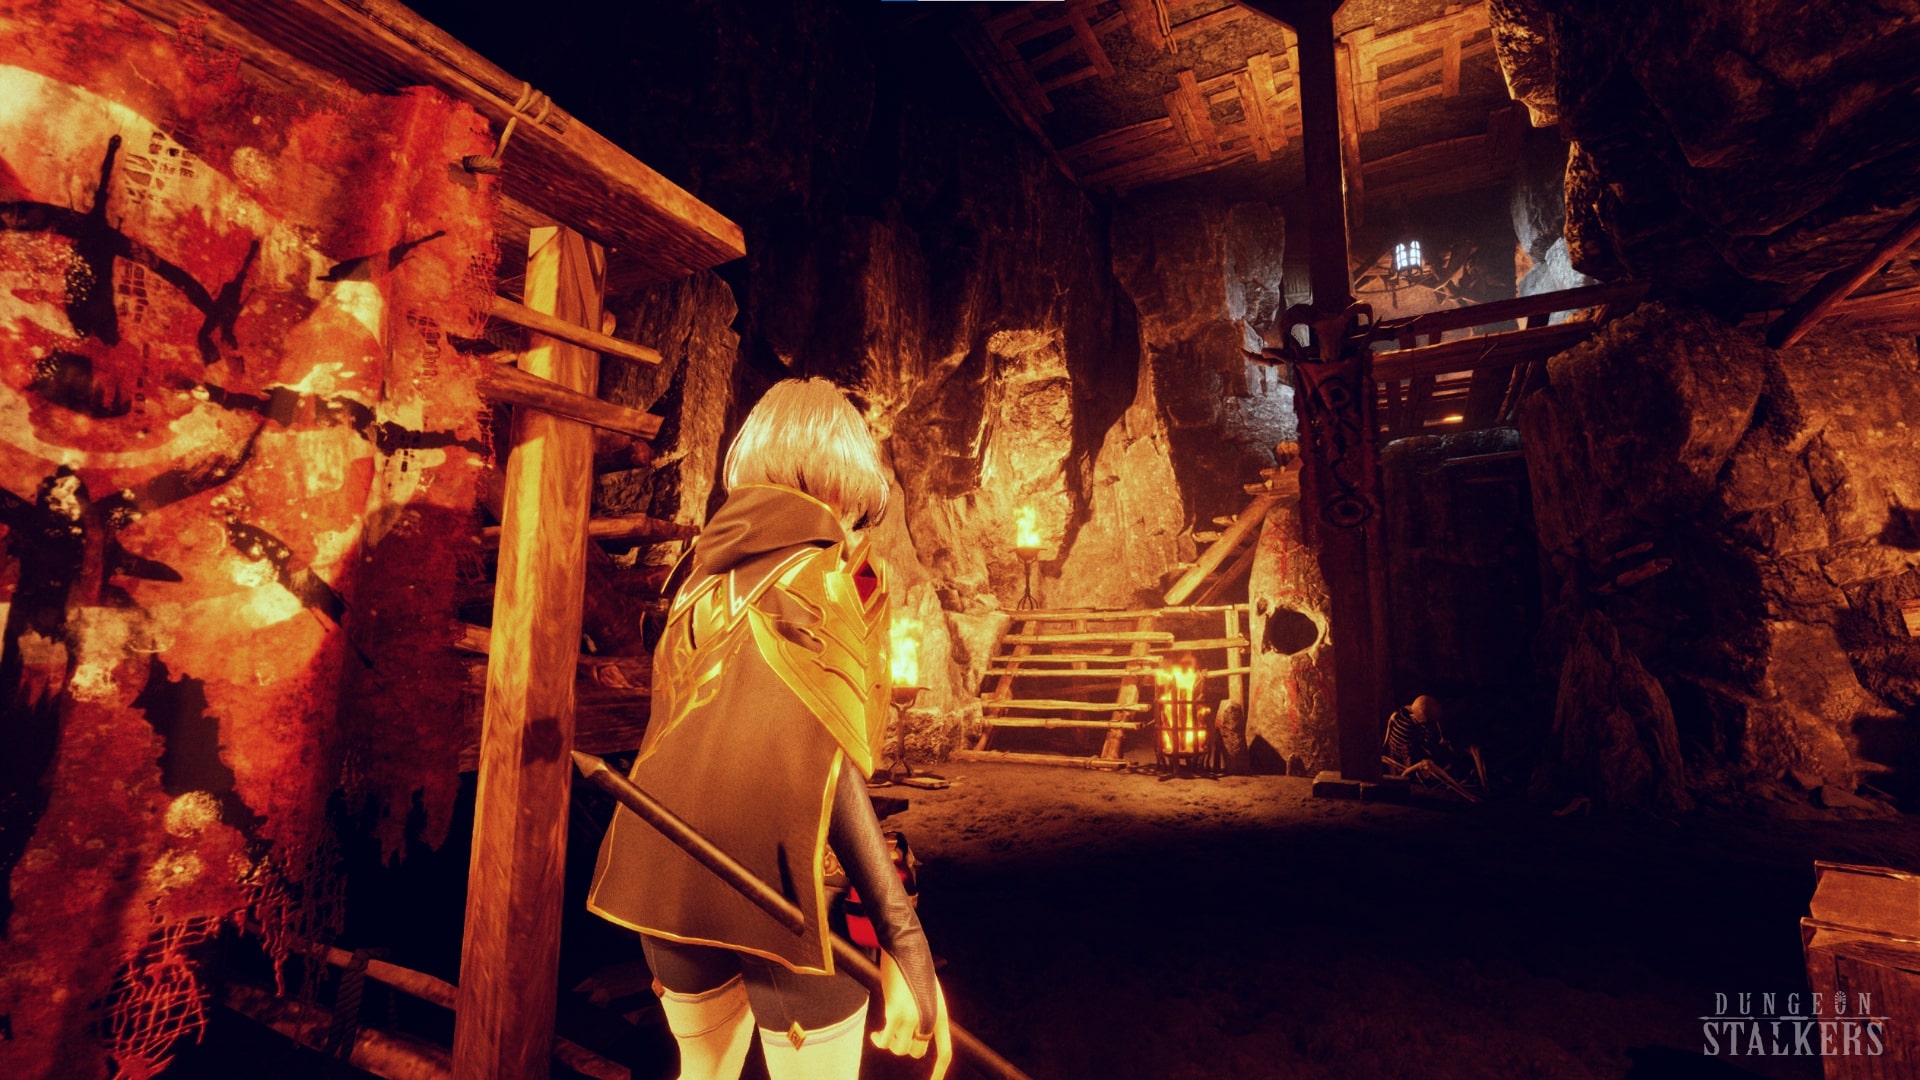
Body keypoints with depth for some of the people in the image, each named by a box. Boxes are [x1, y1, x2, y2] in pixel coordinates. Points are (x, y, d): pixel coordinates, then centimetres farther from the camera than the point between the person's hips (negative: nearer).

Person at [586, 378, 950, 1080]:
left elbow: (680, 731, 13)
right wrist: (905, 942, -19)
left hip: (664, 869, 7)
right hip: (774, 882, -6)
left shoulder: (707, 564, 10)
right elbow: (826, 760, -18)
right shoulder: (826, 565, -9)